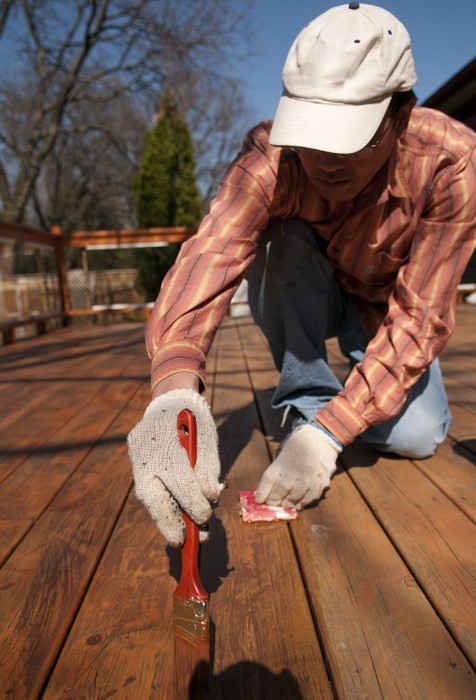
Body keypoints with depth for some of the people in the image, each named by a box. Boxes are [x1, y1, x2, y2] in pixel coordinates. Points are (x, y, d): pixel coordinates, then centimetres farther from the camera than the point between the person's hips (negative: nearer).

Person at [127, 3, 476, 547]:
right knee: (280, 241, -32)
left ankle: (318, 419, 13)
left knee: (415, 437, -22)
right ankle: (306, 400, -14)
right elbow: (208, 256, -46)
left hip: (387, 308, 1)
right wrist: (175, 389, -65)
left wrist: (329, 432, -40)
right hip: (309, 294, 0)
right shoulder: (269, 156, -31)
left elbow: (421, 316, -31)